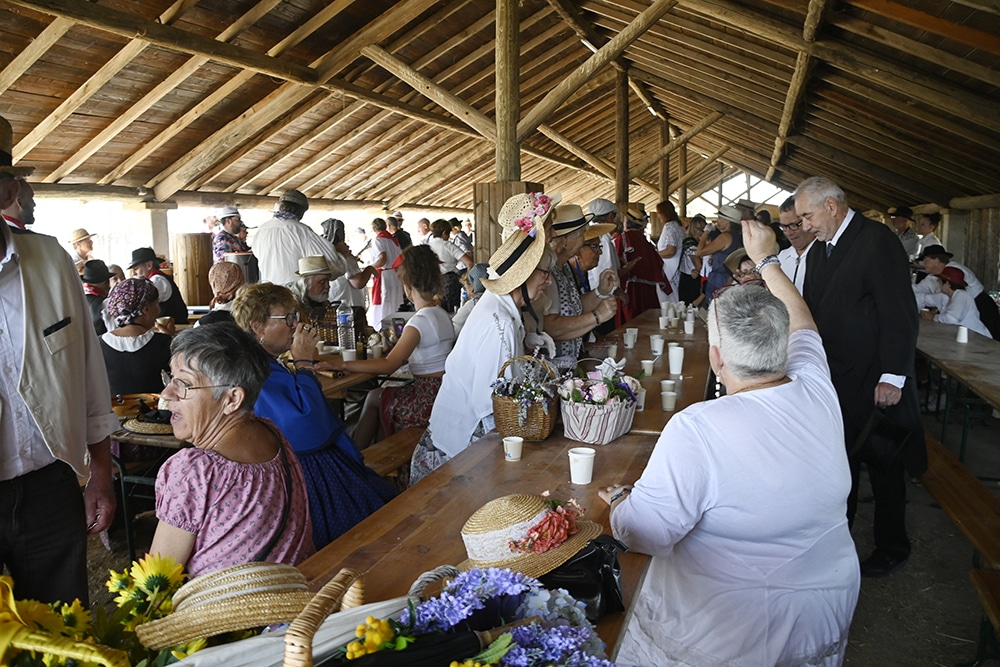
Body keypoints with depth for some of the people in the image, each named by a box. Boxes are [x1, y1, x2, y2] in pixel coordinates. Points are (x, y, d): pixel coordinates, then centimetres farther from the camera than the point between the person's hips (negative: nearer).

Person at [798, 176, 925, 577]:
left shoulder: (877, 241, -15)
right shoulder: (819, 250, 11)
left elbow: (900, 314, -18)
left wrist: (893, 377, -19)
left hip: (874, 381, -7)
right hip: (834, 377, 7)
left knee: (883, 464, 8)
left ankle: (892, 548, 25)